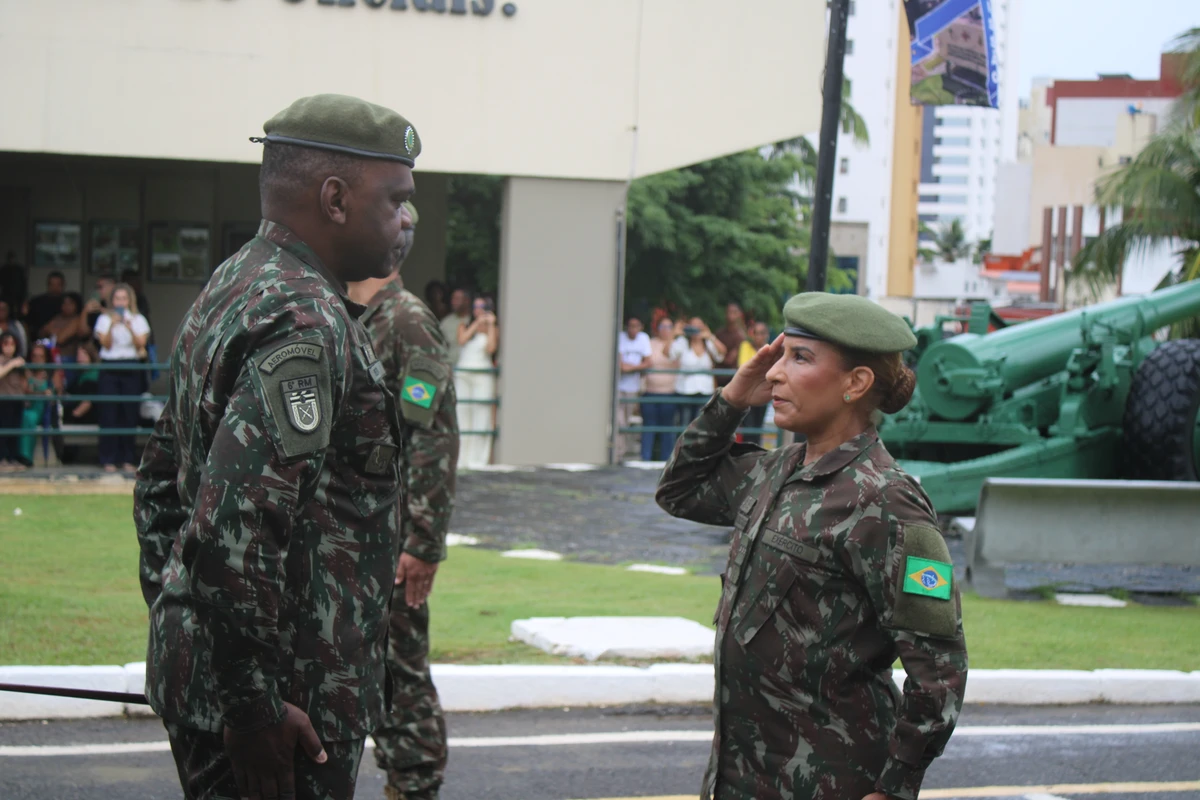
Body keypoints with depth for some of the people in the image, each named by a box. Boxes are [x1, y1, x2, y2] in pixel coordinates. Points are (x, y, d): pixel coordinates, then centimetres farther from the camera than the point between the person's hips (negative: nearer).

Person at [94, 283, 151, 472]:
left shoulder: (138, 320, 9)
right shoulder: (105, 319, 7)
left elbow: (141, 343, -3)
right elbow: (106, 343, -4)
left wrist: (129, 328, -18)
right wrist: (112, 326, -18)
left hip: (131, 367, 1)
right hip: (109, 366, -1)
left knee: (130, 413, -1)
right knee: (109, 414, -5)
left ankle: (127, 459, 6)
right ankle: (109, 459, -2)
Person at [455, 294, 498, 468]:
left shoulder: (494, 329, 11)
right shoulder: (464, 326, 16)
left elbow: (491, 348, -7)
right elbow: (462, 340, -5)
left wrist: (490, 325, -2)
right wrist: (477, 323, -3)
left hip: (483, 377, -2)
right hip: (462, 375, 2)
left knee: (481, 416, -8)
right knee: (461, 415, -2)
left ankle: (478, 459, -8)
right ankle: (460, 459, 0)